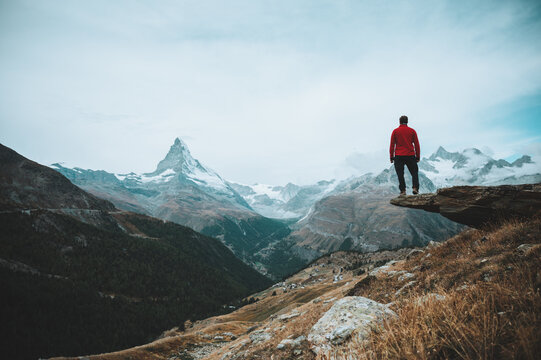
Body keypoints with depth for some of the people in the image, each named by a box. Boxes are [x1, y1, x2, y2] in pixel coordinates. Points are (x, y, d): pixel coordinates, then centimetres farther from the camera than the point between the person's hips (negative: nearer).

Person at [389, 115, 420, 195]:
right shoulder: (412, 131, 5)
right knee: (414, 172, 10)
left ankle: (403, 190, -1)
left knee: (400, 174, 3)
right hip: (410, 156, 1)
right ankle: (415, 188, -3)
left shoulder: (395, 131, 2)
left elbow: (392, 145, 0)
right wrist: (418, 156, 11)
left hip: (398, 156, -1)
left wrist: (391, 156, 6)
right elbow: (416, 144, 5)